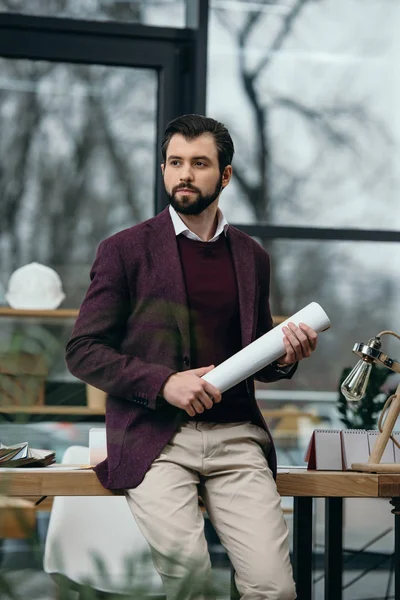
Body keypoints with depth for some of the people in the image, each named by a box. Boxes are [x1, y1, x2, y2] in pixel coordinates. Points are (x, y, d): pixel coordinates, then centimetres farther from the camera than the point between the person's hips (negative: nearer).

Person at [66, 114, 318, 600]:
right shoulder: (125, 250, 5)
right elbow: (82, 351, 2)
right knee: (185, 560, -27)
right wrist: (164, 382, -12)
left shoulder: (252, 257, 17)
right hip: (153, 437, -3)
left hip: (235, 436, 3)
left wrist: (286, 355, 3)